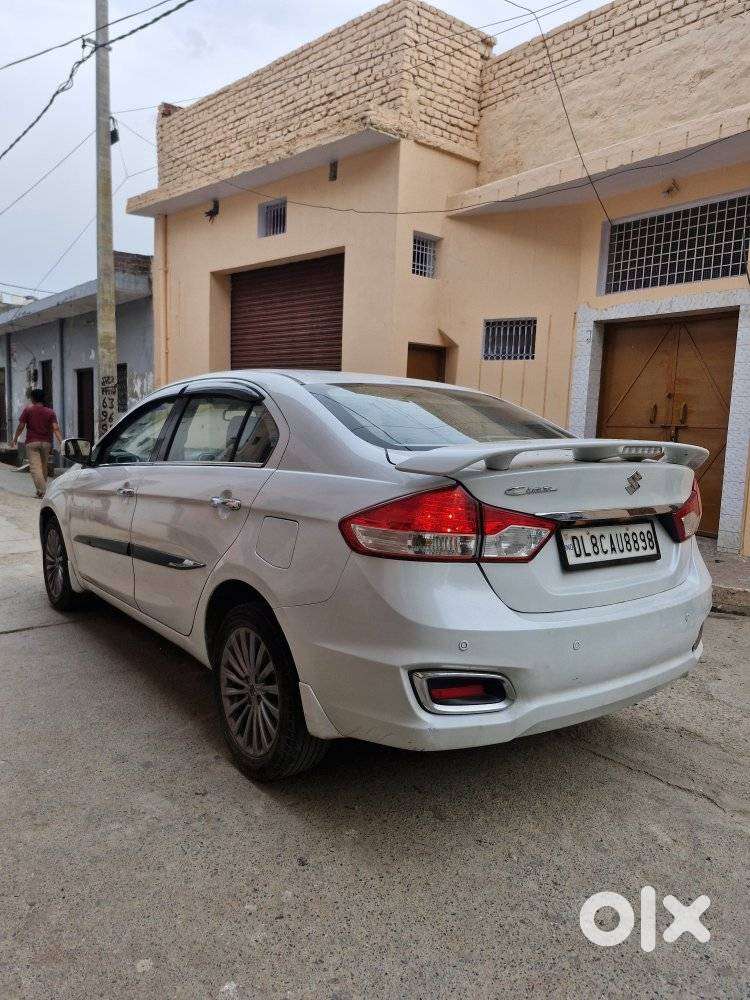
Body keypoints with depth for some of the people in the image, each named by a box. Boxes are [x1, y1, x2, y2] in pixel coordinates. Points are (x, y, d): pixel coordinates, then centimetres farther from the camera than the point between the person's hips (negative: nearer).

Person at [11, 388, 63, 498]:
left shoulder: (28, 410, -2)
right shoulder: (50, 412, 5)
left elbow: (21, 426, -1)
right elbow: (56, 428, -6)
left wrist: (15, 439, 13)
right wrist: (61, 442, -10)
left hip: (32, 442, -3)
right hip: (46, 443, 4)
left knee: (35, 467, -7)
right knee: (43, 467, 16)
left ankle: (43, 491, -20)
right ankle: (41, 490, 26)